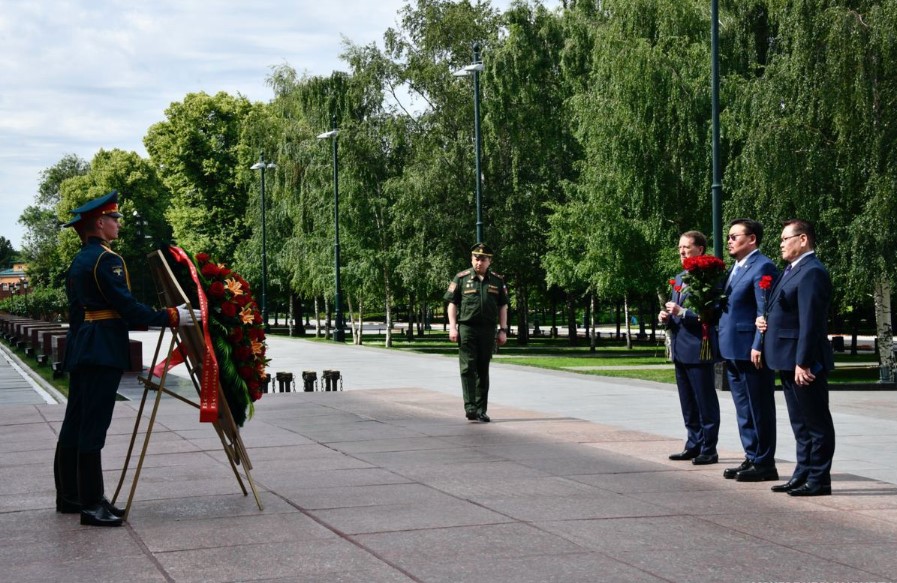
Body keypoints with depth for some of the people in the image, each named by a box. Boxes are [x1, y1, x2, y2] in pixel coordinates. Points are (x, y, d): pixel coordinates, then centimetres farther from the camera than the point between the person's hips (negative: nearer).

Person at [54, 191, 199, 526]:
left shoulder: (78, 261, 17)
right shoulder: (106, 260, -13)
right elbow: (127, 307, -18)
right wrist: (171, 317, -15)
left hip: (80, 348, 10)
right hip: (103, 351, -10)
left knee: (74, 423, 13)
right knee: (93, 426, -9)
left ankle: (68, 496, 20)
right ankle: (91, 505, -9)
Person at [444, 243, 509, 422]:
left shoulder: (497, 280, 9)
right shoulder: (461, 278, 3)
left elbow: (502, 306, 12)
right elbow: (452, 303, 2)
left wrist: (503, 330, 6)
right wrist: (452, 327, -7)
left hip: (488, 330, 3)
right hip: (467, 328, -3)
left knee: (483, 371, 8)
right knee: (468, 368, -10)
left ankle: (481, 410, 14)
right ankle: (470, 407, -14)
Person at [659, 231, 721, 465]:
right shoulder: (679, 278, 17)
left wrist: (683, 313, -23)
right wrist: (666, 317, 4)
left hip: (699, 349, -9)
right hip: (680, 349, 9)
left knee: (705, 403, 0)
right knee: (688, 404, 14)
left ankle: (709, 449, 5)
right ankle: (694, 445, 22)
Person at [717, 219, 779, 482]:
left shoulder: (762, 267, -12)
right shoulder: (735, 267, 17)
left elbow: (765, 312, -18)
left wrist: (758, 347, -21)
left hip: (751, 351, -10)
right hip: (733, 351, 10)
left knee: (759, 409, -2)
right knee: (744, 410, 14)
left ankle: (765, 465, 4)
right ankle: (752, 458, 22)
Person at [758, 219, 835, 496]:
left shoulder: (812, 273, -17)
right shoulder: (793, 270, 16)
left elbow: (810, 321, -22)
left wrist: (803, 363, -25)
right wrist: (766, 320, 5)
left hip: (803, 362, -11)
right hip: (788, 360, 11)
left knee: (816, 422, -2)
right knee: (800, 422, 17)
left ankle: (818, 480, 3)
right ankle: (803, 474, 25)